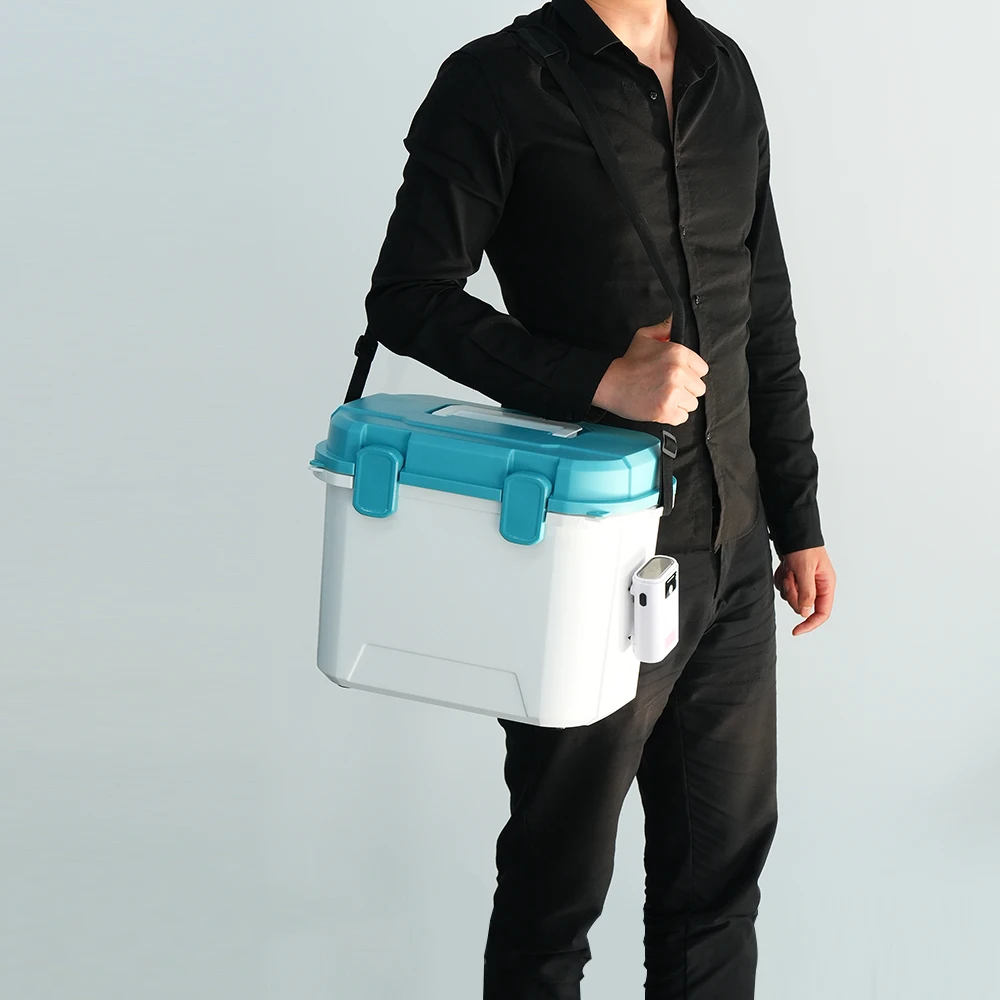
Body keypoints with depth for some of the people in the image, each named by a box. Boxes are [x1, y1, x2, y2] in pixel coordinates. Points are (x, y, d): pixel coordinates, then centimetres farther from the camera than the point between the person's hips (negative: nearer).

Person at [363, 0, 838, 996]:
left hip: (732, 559, 6)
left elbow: (765, 316, 14)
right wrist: (601, 381, -21)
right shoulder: (496, 85, -8)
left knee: (723, 860, 16)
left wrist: (799, 520, 13)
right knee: (558, 881, 10)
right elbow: (408, 298, -10)